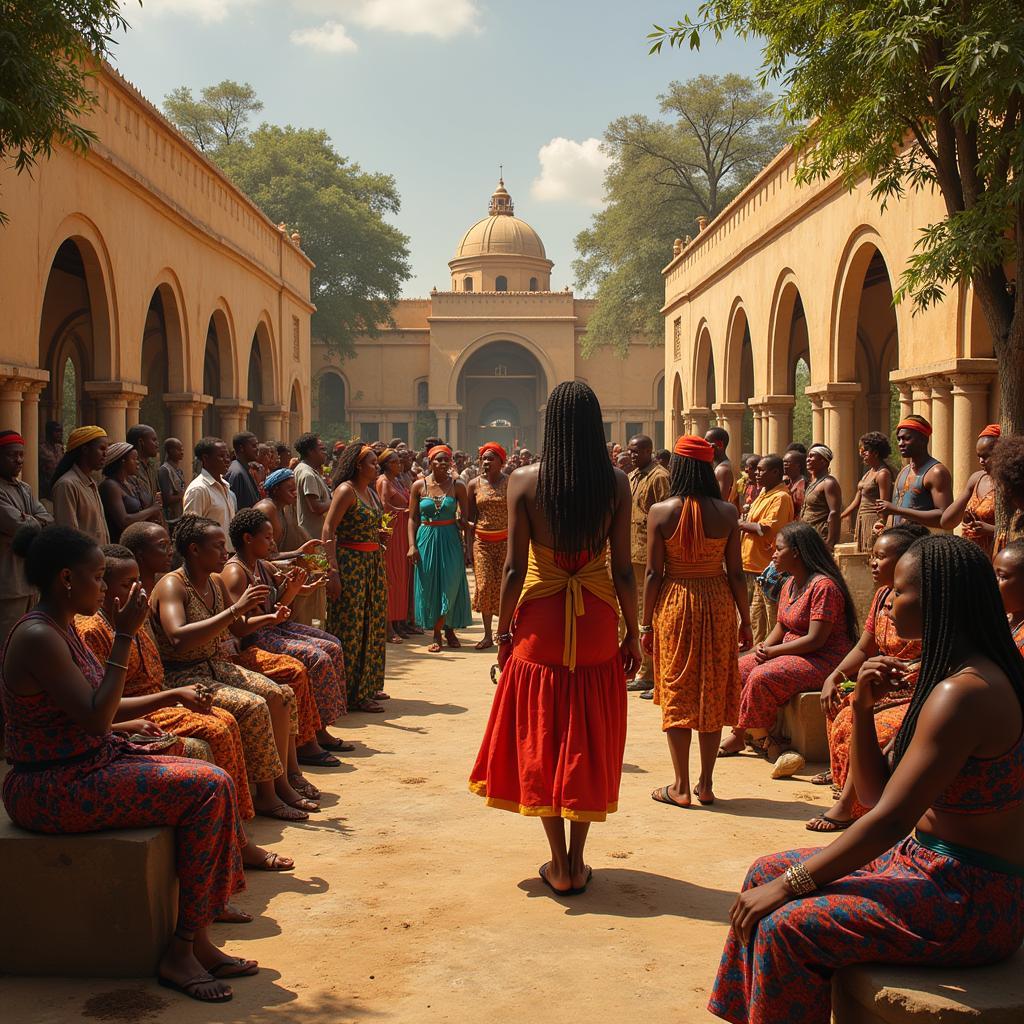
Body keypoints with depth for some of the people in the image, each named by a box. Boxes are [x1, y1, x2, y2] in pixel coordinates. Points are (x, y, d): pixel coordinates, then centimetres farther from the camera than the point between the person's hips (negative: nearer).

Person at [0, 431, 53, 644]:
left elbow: (49, 521, 7)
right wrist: (39, 522, 0)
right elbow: (22, 528, -20)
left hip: (29, 579, 9)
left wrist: (32, 521, -14)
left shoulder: (25, 489, 16)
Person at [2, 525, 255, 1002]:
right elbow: (96, 718, -23)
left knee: (213, 783, 0)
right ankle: (182, 949, -7)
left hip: (85, 767, 10)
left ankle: (195, 941, 1)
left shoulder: (62, 628, 11)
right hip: (51, 791, -10)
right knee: (206, 788, -16)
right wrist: (124, 636, -20)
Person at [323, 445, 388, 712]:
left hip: (373, 562, 9)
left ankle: (367, 685, 23)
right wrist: (333, 571, -24)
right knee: (351, 627, -3)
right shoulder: (346, 490, -11)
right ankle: (353, 693, 1)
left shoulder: (371, 492, 15)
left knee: (372, 625, 12)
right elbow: (328, 531, -18)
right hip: (350, 562, -9)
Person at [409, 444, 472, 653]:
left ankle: (448, 629, 15)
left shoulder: (457, 485, 0)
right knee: (429, 586, 4)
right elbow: (412, 518, 4)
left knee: (450, 585, -2)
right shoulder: (419, 486, 1)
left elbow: (465, 516, 4)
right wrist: (412, 545, -4)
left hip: (450, 539, -1)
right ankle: (438, 633, 13)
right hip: (426, 539, 1)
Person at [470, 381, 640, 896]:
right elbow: (623, 568, -4)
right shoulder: (616, 483, -5)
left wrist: (503, 631, 4)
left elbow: (514, 567, -6)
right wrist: (632, 632, 7)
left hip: (540, 623, -1)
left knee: (540, 738, 11)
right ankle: (577, 861, 18)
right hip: (596, 624, 1)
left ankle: (559, 865, 15)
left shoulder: (525, 481, -7)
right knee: (589, 739, 12)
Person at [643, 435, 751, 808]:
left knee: (677, 693, 7)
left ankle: (681, 786, 9)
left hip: (674, 603, -1)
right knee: (713, 693, 11)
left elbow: (653, 573, -7)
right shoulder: (727, 512, -5)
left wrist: (646, 624, 1)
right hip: (718, 604, 2)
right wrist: (745, 621, 8)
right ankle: (706, 784, 16)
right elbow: (736, 572, -2)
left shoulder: (661, 512, -8)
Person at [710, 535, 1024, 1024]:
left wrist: (789, 885, -17)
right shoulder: (955, 675, 10)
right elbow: (876, 795, 10)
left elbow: (890, 820, -24)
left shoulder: (964, 694, -23)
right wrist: (863, 706, -4)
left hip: (976, 905, -10)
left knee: (787, 924, -22)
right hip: (933, 868, 10)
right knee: (768, 872, 8)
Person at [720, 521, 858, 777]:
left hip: (824, 660, -10)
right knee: (738, 670, -2)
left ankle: (743, 734, -9)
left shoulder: (824, 586, -19)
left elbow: (815, 640, -23)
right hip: (792, 655, 10)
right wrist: (764, 646, -5)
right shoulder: (790, 584, 13)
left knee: (761, 678, -28)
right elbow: (781, 626, 17)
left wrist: (772, 651, -18)